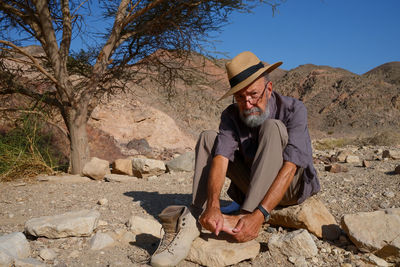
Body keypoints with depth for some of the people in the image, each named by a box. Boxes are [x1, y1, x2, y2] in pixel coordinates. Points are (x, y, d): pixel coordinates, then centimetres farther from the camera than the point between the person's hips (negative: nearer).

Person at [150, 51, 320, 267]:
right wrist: (213, 205, -43)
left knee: (272, 127, -29)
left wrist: (259, 214, -43)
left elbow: (290, 166, -31)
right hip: (253, 187, 4)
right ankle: (193, 222, -28)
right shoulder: (232, 115, -9)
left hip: (291, 187, -3)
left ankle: (244, 217, -37)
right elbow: (220, 157, -25)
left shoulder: (293, 109, -19)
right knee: (208, 138, -13)